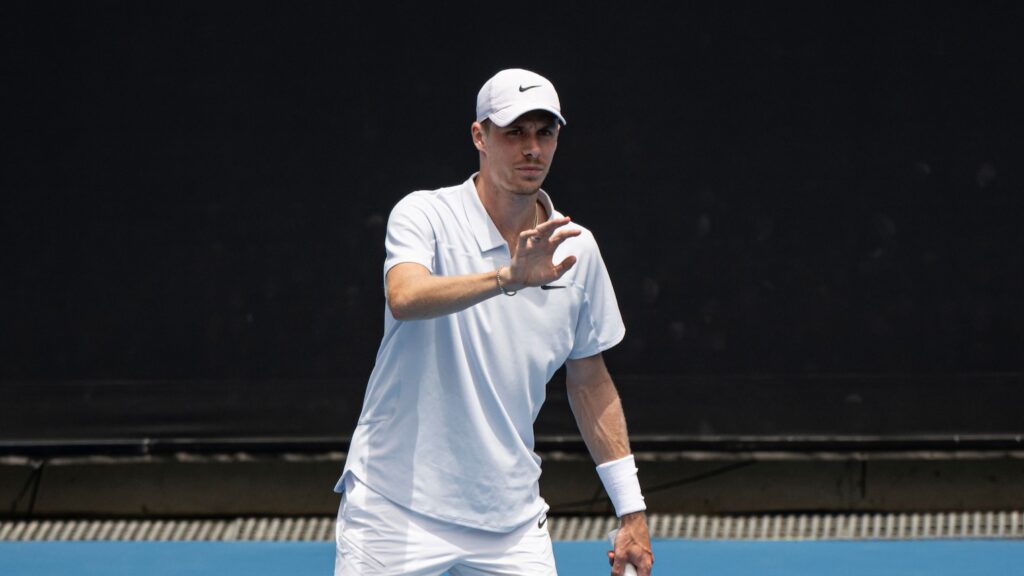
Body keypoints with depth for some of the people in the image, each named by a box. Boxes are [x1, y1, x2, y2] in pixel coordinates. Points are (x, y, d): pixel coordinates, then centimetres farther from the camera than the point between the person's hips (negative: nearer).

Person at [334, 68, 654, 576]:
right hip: (397, 509, -4)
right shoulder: (425, 215, -7)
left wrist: (631, 512, 13)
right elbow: (406, 298, -28)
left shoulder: (576, 249, 6)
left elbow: (589, 381, 15)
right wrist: (508, 276, -42)